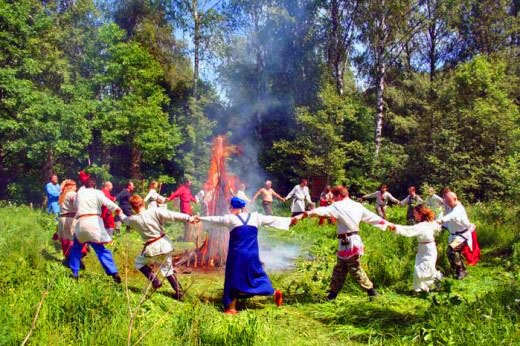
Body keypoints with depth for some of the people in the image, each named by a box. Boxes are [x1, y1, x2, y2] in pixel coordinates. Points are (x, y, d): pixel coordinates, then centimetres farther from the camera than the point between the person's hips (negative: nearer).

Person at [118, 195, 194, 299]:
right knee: (167, 268, 18)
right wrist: (188, 218, -15)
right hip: (164, 243, 2)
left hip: (152, 247, -2)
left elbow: (125, 220, 19)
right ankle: (178, 292, 13)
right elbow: (172, 215, -16)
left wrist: (121, 214, 41)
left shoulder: (133, 219, -6)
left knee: (139, 262, 24)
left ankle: (155, 282, 11)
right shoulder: (155, 211, -10)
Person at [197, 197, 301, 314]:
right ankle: (273, 292, 16)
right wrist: (290, 220, 21)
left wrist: (200, 218, 24)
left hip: (237, 256, -3)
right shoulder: (255, 217, 3)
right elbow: (272, 220, 11)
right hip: (252, 255, 4)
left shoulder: (230, 218, -5)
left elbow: (214, 220, 7)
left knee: (234, 279, 5)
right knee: (257, 274, 21)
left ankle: (231, 308, 10)